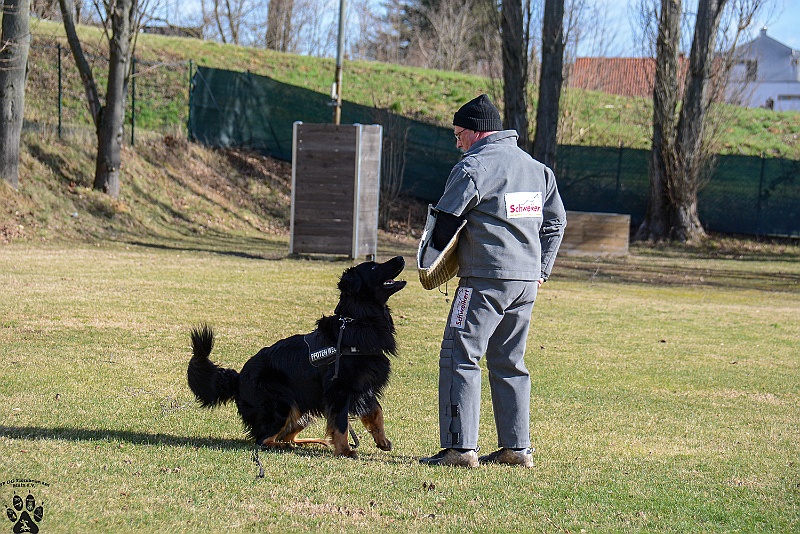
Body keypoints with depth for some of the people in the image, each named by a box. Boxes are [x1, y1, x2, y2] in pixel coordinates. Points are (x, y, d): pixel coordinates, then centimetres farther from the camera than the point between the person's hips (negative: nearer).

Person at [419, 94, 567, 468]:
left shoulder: (474, 167, -9)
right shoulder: (537, 168, 16)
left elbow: (446, 220, -8)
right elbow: (555, 223, 20)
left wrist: (433, 259, 10)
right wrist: (542, 269, 21)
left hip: (486, 279, -8)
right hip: (528, 282, 8)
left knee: (459, 357, -4)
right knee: (509, 363, 15)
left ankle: (460, 447, -9)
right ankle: (517, 447, 14)